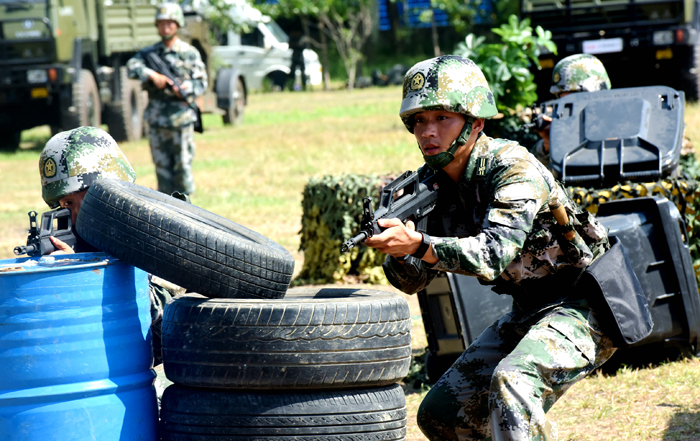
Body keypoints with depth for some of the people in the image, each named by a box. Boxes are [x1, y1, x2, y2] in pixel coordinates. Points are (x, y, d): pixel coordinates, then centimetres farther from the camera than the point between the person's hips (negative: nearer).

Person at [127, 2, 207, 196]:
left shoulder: (190, 53, 4)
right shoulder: (149, 53, 9)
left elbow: (201, 82, 2)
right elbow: (132, 66, -8)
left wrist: (186, 87, -19)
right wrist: (152, 75, -24)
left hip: (181, 120, -2)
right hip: (157, 120, 2)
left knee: (183, 166, -3)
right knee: (162, 168, 6)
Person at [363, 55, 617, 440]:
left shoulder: (512, 167, -21)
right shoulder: (431, 182, 1)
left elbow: (494, 255, -34)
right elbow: (412, 280, -1)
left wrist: (418, 244, -46)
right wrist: (397, 249, -23)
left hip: (580, 307, -9)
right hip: (526, 314, 9)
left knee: (512, 383, -33)